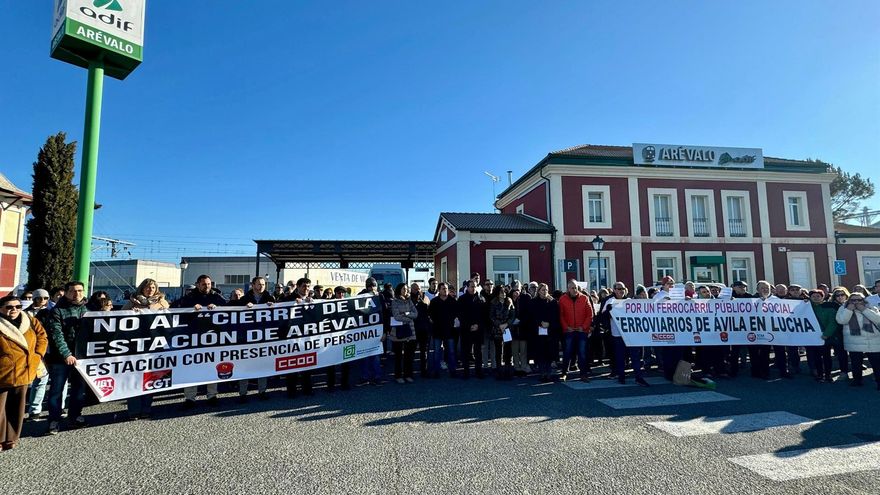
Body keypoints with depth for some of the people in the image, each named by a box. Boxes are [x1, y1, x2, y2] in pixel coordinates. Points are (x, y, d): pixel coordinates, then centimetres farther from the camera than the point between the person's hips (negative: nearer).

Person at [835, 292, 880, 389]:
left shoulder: (871, 308, 7)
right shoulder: (843, 308, 4)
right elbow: (841, 320, -12)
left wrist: (864, 310, -13)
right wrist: (849, 309, -14)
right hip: (854, 343, 0)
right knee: (856, 363, 10)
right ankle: (857, 380, 23)